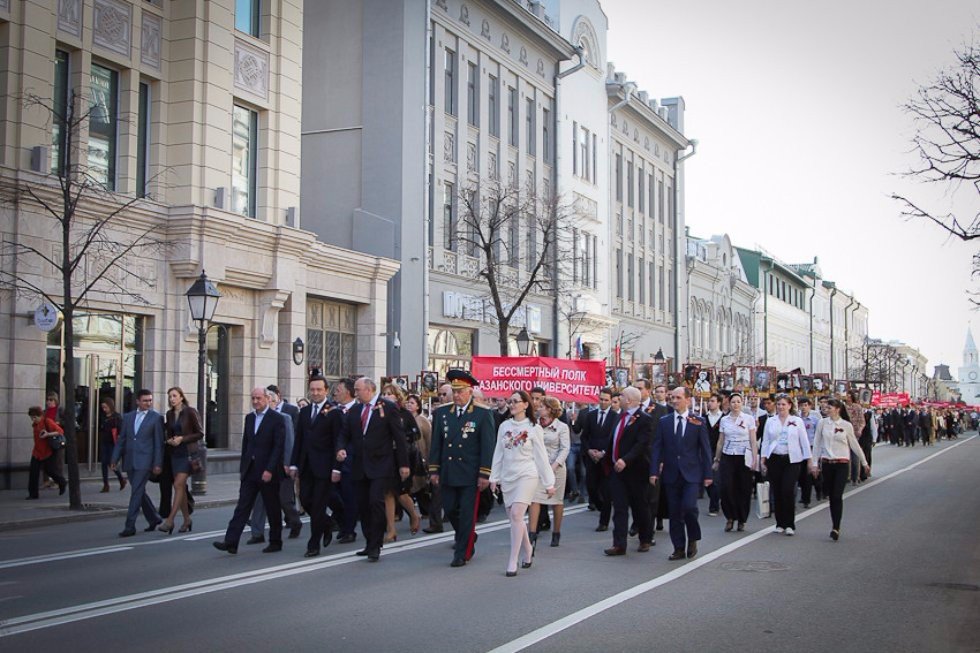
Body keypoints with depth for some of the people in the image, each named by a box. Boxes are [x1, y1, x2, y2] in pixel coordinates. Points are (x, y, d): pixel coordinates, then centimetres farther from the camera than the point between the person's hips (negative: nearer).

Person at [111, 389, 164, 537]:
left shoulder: (156, 418, -1)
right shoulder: (128, 417, 13)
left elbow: (159, 443, -3)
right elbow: (121, 440, 14)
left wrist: (158, 464, -8)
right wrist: (114, 459, 8)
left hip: (144, 461, -5)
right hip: (130, 461, 5)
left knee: (136, 492, -10)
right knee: (139, 492, 13)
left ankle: (130, 526, -9)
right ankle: (154, 518, 29)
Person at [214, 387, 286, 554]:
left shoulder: (277, 419, -8)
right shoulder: (249, 417, 12)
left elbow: (279, 446, -13)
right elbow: (245, 444, 16)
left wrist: (269, 470, -19)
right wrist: (242, 467, 11)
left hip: (268, 471, -5)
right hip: (250, 471, 5)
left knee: (272, 509, 5)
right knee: (242, 506, -1)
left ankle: (275, 542, 16)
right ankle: (231, 542, -6)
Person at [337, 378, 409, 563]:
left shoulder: (388, 407, -3)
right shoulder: (353, 411, 12)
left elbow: (399, 436, -3)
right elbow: (345, 434, 15)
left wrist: (403, 464, -6)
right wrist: (341, 449, -8)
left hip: (381, 466, -6)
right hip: (359, 467, 6)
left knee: (376, 502, -14)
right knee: (363, 506, 7)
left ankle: (375, 547, -8)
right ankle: (370, 544, 19)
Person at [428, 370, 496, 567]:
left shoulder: (483, 414, -4)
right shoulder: (441, 413, 7)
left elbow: (488, 446, -6)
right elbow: (436, 443, 10)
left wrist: (484, 474, -11)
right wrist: (434, 470, 6)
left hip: (471, 475, -4)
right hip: (448, 473, 4)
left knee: (467, 513, -1)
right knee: (450, 509, 10)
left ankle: (462, 554, 9)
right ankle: (468, 539, 36)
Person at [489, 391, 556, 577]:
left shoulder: (534, 428, -3)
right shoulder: (504, 427, 7)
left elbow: (541, 457, 0)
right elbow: (498, 454, 12)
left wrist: (549, 484, 0)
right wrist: (494, 477, 9)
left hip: (527, 475, -4)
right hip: (508, 477, 5)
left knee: (516, 514, -18)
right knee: (513, 518, 7)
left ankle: (513, 561, -15)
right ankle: (527, 549, 32)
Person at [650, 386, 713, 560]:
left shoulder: (698, 421, 1)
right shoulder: (664, 421, 6)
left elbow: (705, 449, 1)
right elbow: (657, 448, 4)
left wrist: (707, 474, -2)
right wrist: (654, 471, -5)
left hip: (691, 473, -2)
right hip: (671, 473, 2)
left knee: (689, 507, -15)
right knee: (674, 513, 4)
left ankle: (693, 539, 10)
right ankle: (679, 549, 14)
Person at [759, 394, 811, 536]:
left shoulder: (797, 421, 5)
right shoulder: (770, 421, 9)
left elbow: (804, 442, 5)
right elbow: (765, 441, 10)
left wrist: (809, 460, 1)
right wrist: (763, 460, 4)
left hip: (792, 460, -2)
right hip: (774, 459, 2)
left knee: (788, 491, -11)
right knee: (777, 492, 3)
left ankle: (790, 524, -2)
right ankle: (780, 523, 13)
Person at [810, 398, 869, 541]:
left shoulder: (846, 425, -1)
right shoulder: (822, 423, 2)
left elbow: (854, 445, 8)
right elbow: (817, 444, 6)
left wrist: (864, 463, 13)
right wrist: (814, 463, 4)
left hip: (842, 463, -2)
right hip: (826, 463, 2)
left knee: (838, 496, -11)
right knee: (831, 496, 7)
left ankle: (836, 528, -12)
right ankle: (835, 527, 16)